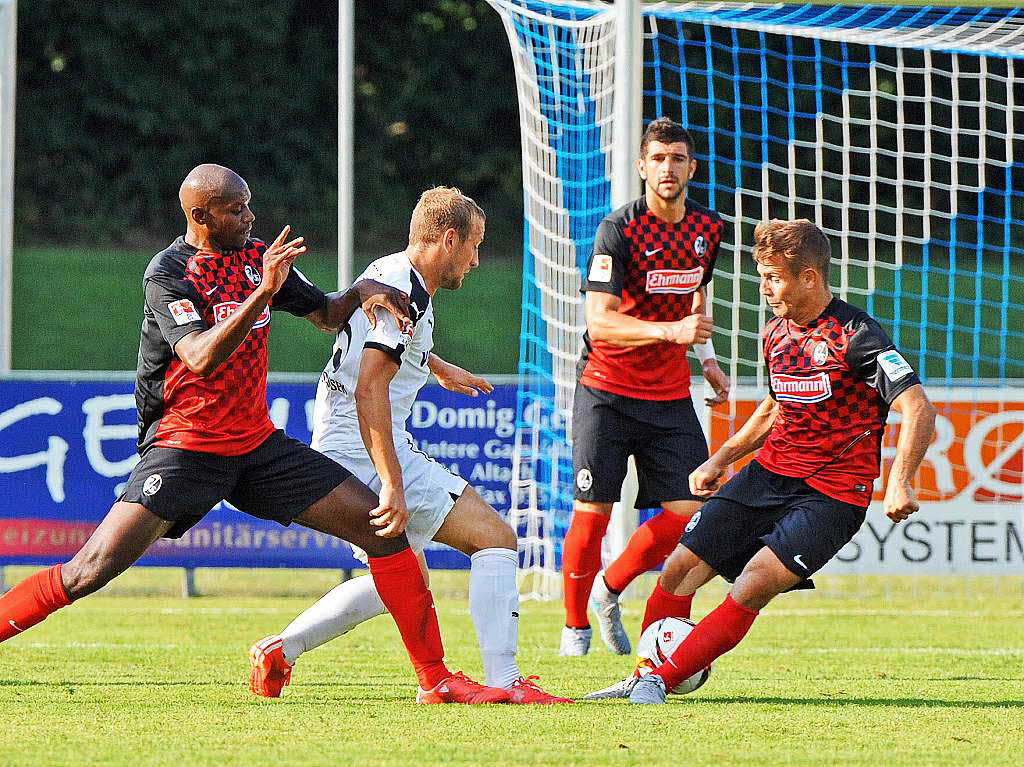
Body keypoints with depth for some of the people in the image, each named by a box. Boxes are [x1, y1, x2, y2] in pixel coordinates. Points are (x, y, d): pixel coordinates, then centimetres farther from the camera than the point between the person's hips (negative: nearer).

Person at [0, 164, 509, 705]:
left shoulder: (257, 256, 6)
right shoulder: (168, 273, -13)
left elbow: (325, 315, 20)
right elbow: (201, 358, -29)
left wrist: (361, 292, -1)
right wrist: (262, 293, -36)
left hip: (256, 443, 6)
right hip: (185, 450, -6)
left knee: (383, 526, -4)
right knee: (93, 570, -21)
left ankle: (435, 680, 3)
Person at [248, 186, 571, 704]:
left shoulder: (388, 274, 14)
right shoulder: (406, 293, -17)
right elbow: (369, 392, -25)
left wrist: (438, 368, 54)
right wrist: (393, 485, -28)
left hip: (338, 452, 10)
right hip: (370, 453, -10)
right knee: (496, 538, -7)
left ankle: (279, 649, 20)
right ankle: (502, 680, -13)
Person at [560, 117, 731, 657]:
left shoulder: (708, 228, 4)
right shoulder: (618, 230, -15)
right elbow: (599, 322, -23)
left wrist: (707, 359, 15)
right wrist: (670, 331, -35)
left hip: (670, 396, 5)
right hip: (607, 392, -5)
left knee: (685, 510, -6)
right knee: (592, 512, -5)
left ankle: (609, 592, 17)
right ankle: (575, 624, 16)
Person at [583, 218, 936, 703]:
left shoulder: (855, 335, -16)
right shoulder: (776, 335, 9)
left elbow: (918, 409, -21)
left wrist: (900, 482, -33)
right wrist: (721, 459, 17)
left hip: (831, 494, -7)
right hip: (768, 475, 7)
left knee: (750, 590, -22)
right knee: (680, 568, -3)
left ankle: (660, 680, -13)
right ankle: (643, 677, 13)